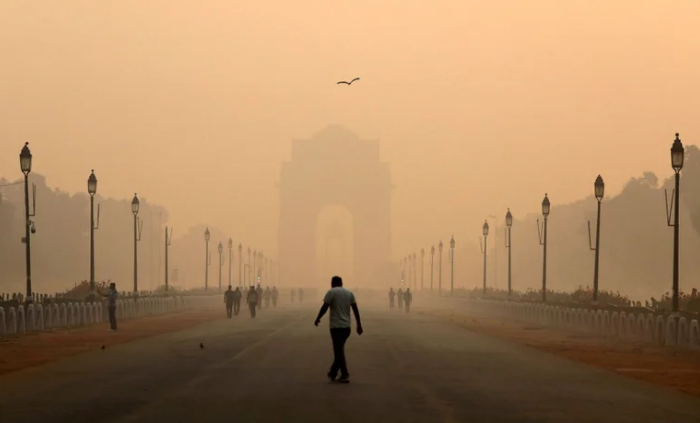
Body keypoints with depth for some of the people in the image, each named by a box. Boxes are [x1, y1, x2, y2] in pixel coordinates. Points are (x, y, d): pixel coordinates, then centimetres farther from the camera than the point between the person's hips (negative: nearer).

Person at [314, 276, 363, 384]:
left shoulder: (331, 292, -5)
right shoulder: (349, 293, 11)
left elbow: (324, 307, -11)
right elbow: (355, 309, 10)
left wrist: (318, 319, 3)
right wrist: (359, 325, 13)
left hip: (336, 326, -6)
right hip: (347, 327, 6)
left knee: (339, 351, -4)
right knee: (339, 350, 16)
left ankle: (345, 375, -10)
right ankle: (333, 373, 22)